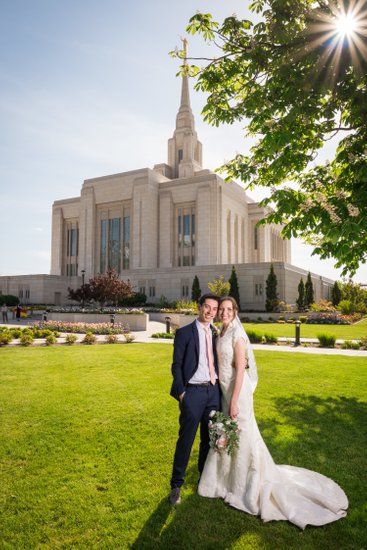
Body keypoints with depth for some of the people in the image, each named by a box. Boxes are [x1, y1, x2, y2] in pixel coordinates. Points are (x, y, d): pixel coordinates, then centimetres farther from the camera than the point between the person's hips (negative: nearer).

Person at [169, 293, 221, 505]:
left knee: (210, 438, 16)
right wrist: (181, 392, -12)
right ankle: (176, 485, 20)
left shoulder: (216, 334, 9)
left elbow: (219, 361, 15)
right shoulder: (184, 333, -6)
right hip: (193, 392, -5)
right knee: (186, 440, 2)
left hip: (214, 390, 5)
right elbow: (177, 365, -6)